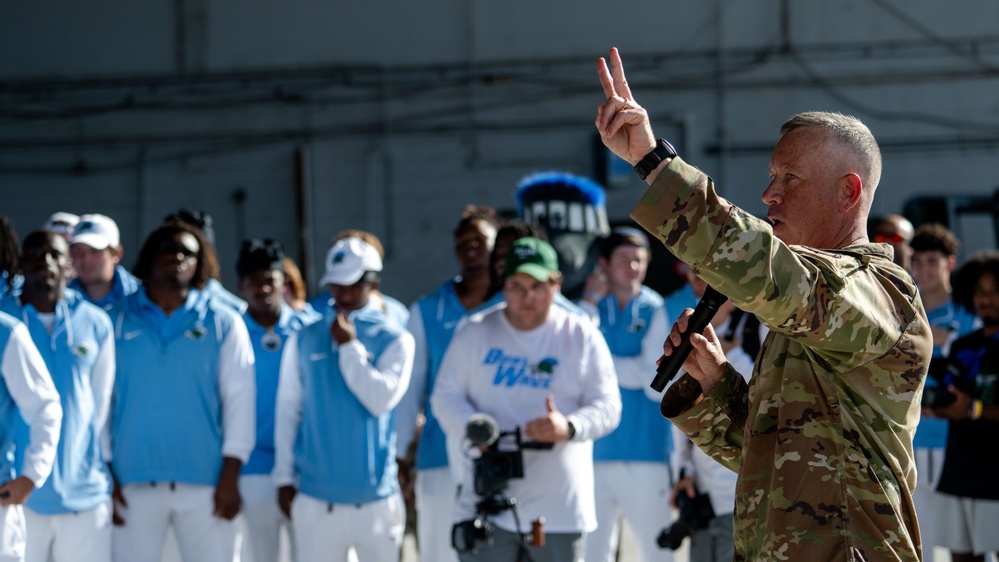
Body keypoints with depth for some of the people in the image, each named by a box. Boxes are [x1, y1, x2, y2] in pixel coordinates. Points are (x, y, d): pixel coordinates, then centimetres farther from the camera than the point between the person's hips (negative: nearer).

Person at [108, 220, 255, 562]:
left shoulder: (222, 324, 9)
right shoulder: (117, 322, 8)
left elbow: (239, 397, 5)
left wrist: (230, 476, -4)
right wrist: (104, 475, 0)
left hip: (203, 483, 0)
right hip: (133, 484, 0)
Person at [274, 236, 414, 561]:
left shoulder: (394, 340, 2)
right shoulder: (305, 340, 8)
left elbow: (383, 398, -13)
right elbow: (288, 410, 9)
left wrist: (349, 347, -9)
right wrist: (284, 477, 5)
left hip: (376, 498, -1)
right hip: (315, 499, 1)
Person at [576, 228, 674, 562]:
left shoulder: (655, 311, 2)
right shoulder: (588, 306, 9)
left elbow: (658, 384, -6)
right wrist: (588, 306, -7)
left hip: (645, 454, -3)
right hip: (592, 452, 3)